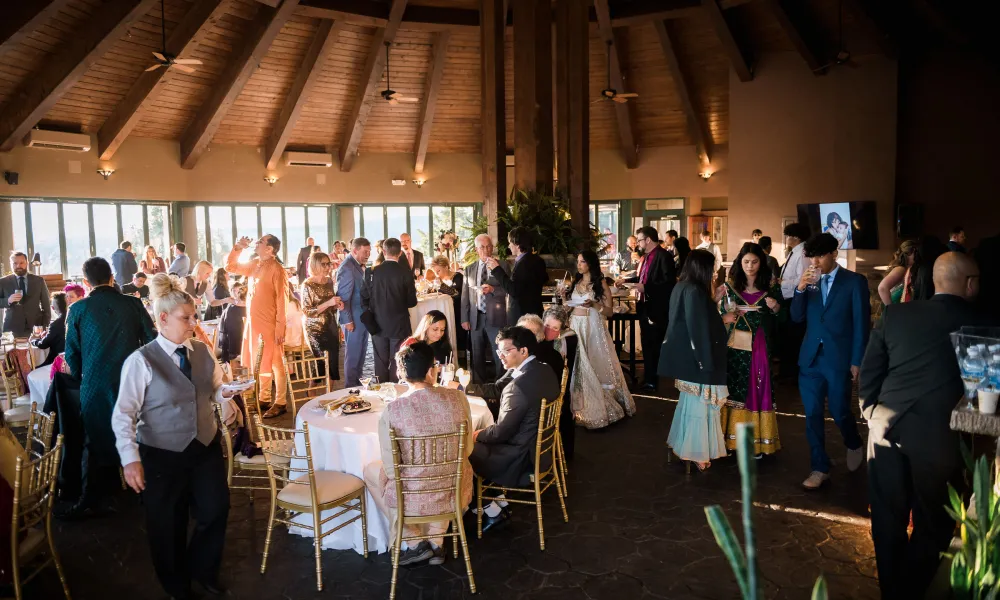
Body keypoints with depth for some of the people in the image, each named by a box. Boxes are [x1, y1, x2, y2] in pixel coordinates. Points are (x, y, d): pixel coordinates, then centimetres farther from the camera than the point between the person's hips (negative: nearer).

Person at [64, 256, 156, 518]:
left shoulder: (78, 309, -4)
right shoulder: (133, 304, -4)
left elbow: (71, 352, 2)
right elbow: (151, 341, -1)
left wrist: (81, 378, 19)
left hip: (95, 384, -1)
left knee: (96, 440, 10)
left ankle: (91, 501, 15)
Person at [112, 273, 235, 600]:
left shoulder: (203, 351, -2)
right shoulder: (141, 361, -16)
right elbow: (123, 414, -16)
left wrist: (226, 392, -13)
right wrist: (130, 459, -23)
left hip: (206, 448, 4)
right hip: (162, 456, -4)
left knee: (215, 512, 13)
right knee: (168, 525, 13)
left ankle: (202, 570, 43)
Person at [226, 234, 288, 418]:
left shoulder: (276, 268, -14)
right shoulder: (253, 264, 9)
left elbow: (281, 299, -16)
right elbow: (230, 267, 21)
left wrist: (280, 327, -18)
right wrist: (237, 248, 6)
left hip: (269, 324, -8)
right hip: (252, 321, 8)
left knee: (274, 364, -1)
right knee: (259, 363, 15)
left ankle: (280, 403, 6)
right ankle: (264, 398, 27)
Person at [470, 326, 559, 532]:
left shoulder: (520, 385, -30)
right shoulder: (545, 370, -1)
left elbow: (502, 432, -20)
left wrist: (478, 435, -2)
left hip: (523, 457, -9)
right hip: (541, 445, 9)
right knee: (482, 442, 22)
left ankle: (492, 510, 17)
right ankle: (498, 499, 26)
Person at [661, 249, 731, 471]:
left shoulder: (682, 287, 8)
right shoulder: (694, 291, -21)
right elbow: (700, 330, -22)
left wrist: (721, 318, 19)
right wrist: (707, 363, -18)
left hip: (687, 357, 10)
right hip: (696, 358, -10)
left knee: (691, 402, 19)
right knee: (698, 404, 2)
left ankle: (684, 446, 29)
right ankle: (696, 453, 12)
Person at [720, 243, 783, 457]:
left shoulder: (771, 286, 3)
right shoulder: (730, 285, 3)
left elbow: (780, 320, 6)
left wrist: (776, 308, -13)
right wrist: (730, 313, -14)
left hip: (760, 347, 0)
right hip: (736, 346, 0)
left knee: (758, 389, 2)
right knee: (735, 389, 3)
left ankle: (757, 440, 11)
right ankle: (733, 438, 12)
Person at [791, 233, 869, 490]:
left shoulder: (855, 281, -4)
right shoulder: (810, 281, 7)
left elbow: (861, 323, -5)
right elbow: (797, 317, 4)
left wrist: (857, 361, -8)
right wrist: (800, 288, -11)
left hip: (839, 358, -3)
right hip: (810, 357, 4)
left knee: (839, 412, 6)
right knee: (812, 414, 4)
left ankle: (854, 445, 39)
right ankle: (820, 468, 15)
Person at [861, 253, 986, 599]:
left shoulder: (896, 314, 1)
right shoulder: (981, 325, -4)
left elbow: (869, 372, 1)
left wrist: (873, 413, 8)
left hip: (887, 428, 3)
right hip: (941, 435, -3)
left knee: (888, 520, 16)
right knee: (932, 525, 14)